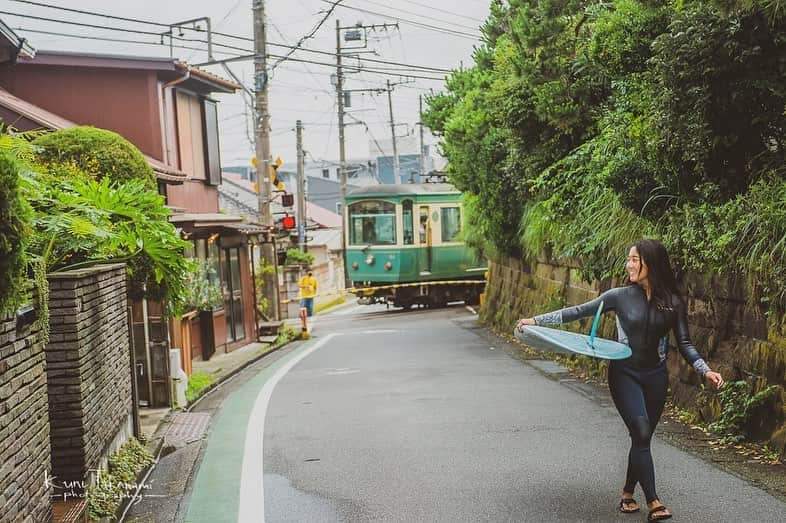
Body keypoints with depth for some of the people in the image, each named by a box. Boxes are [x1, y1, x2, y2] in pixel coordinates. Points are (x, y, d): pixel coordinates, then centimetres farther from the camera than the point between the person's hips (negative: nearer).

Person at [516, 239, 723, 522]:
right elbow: (579, 311, -1)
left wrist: (706, 371, -10)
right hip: (624, 373, -2)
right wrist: (537, 320, -6)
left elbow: (685, 344, 5)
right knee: (642, 432, -16)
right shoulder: (620, 296, -4)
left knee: (642, 437, 8)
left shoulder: (673, 303, 0)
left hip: (655, 376, 2)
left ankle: (627, 495, 26)